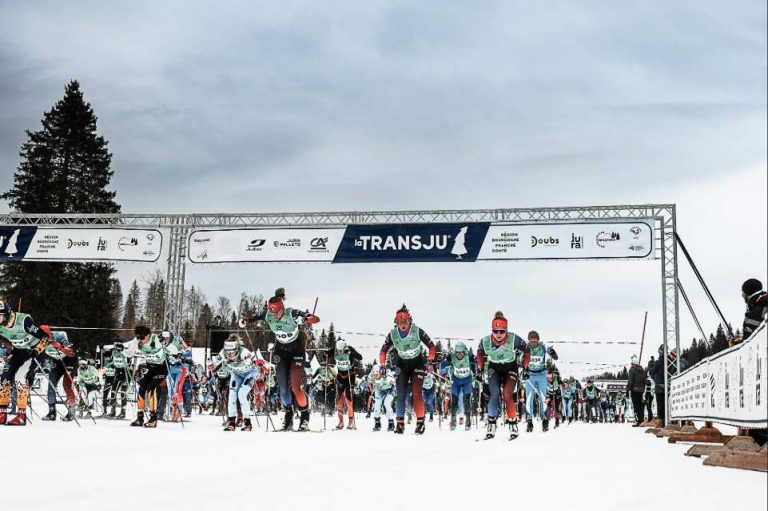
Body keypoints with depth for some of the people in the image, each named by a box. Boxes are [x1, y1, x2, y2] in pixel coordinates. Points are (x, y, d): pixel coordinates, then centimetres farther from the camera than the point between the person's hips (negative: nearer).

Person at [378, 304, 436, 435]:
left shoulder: (418, 331, -21)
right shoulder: (392, 334, -13)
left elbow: (431, 346, -9)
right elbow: (383, 350, 2)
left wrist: (430, 360, -18)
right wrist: (382, 365, -5)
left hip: (417, 363, -2)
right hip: (402, 364, 3)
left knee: (416, 393, -13)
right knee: (401, 394, -5)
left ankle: (420, 422, -5)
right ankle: (400, 423, 0)